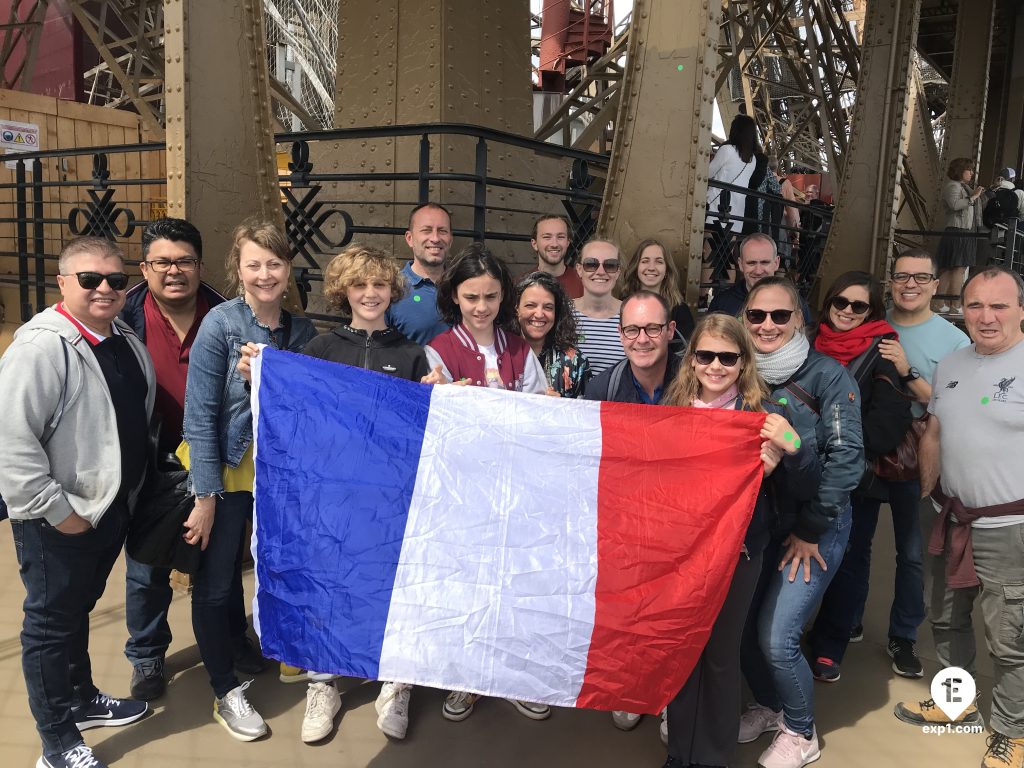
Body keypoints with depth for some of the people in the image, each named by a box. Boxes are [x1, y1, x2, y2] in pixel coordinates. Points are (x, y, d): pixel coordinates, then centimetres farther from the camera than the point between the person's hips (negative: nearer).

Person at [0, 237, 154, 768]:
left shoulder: (126, 342, 6)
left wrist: (135, 485, 16)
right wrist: (55, 509, -22)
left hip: (113, 507, 8)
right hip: (58, 521, -8)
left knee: (79, 608, 25)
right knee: (51, 620, 9)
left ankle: (81, 698, 44)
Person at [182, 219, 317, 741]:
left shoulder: (302, 331, -1)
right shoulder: (220, 324, -15)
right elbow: (200, 415, -16)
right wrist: (206, 496, -17)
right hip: (226, 473, -4)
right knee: (217, 584, 5)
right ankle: (225, 692, 25)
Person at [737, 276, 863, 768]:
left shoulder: (827, 375, -12)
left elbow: (846, 458, -14)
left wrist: (810, 530, -12)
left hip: (813, 525, -4)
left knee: (776, 638, -7)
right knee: (742, 626, 6)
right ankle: (768, 706, 36)